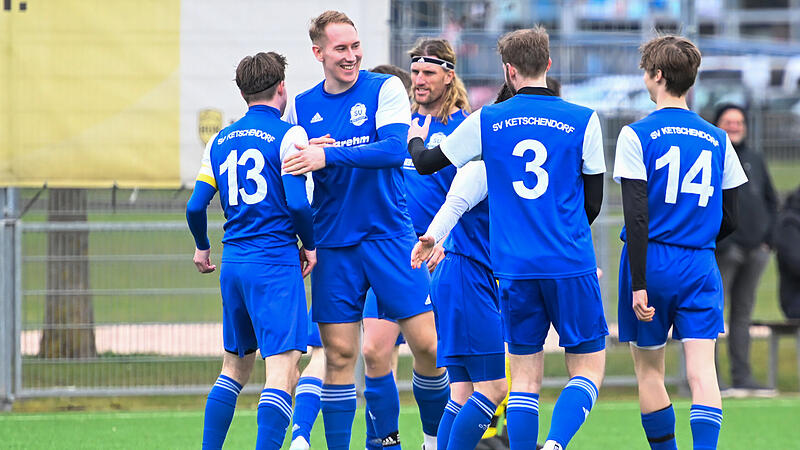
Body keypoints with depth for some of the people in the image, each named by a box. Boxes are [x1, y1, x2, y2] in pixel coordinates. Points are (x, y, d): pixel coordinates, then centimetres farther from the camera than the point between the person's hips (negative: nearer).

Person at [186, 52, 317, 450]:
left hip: (232, 263, 7)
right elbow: (298, 203, -14)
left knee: (234, 367, 18)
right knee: (282, 368, -11)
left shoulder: (220, 141, 11)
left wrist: (202, 248, 28)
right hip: (276, 265, -6)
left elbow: (195, 207, 10)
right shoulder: (288, 135, -6)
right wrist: (310, 245, 3)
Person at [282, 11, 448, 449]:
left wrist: (329, 155, -27)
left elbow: (395, 149, -19)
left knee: (427, 345, -6)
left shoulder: (385, 89, -4)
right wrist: (306, 156, -9)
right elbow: (287, 167, 14)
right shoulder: (301, 106, 7)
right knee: (339, 354, -1)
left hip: (391, 236, -2)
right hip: (334, 245, 2)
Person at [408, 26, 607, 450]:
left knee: (525, 373, 9)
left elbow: (426, 162, 14)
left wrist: (415, 139, 38)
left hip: (514, 268, 2)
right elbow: (593, 201, 5)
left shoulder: (487, 121, 2)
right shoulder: (583, 121, -2)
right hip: (572, 267, -2)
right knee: (588, 365, 5)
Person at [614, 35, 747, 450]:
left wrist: (638, 285, -13)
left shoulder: (637, 135, -6)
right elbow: (730, 220, 10)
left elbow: (637, 217, -12)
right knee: (702, 371, -5)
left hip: (651, 262, -3)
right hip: (701, 268, 3)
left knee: (648, 369, 11)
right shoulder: (717, 140, 7)